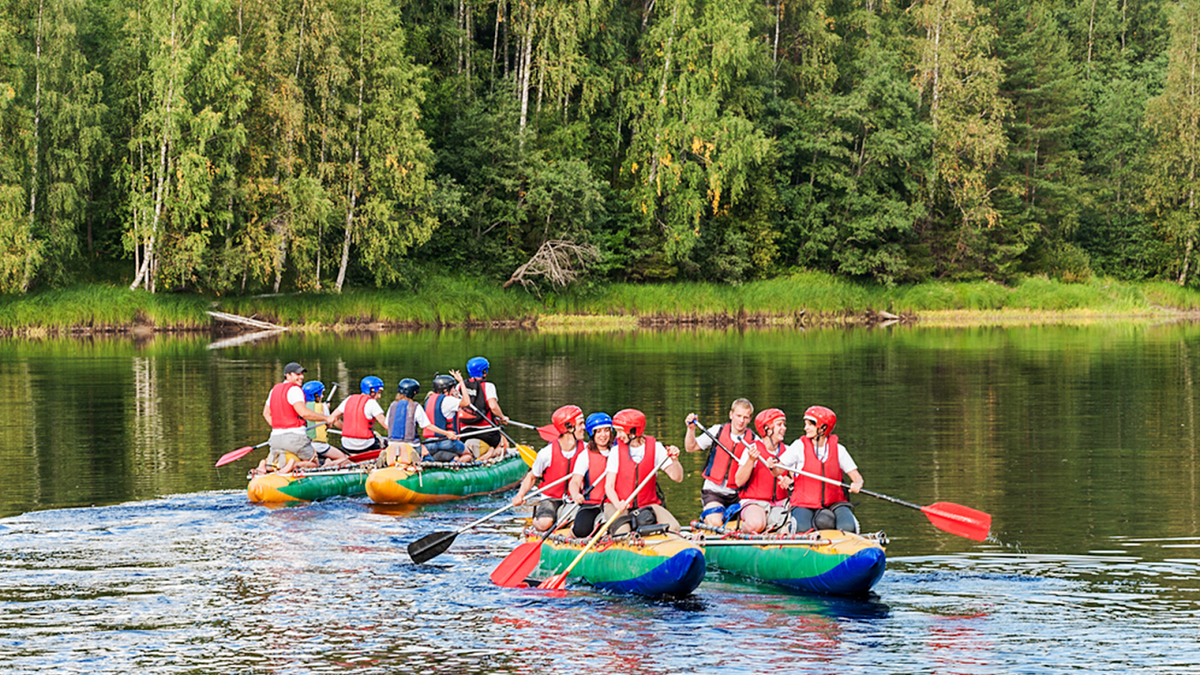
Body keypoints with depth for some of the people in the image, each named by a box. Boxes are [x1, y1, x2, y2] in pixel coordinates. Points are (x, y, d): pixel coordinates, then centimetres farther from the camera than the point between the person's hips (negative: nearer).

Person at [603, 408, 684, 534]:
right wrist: (618, 505, -27)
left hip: (648, 504, 2)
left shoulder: (655, 447, -2)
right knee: (623, 532, -32)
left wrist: (674, 460, -26)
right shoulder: (617, 451, -4)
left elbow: (677, 478, -5)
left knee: (673, 528, -22)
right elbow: (609, 486, -7)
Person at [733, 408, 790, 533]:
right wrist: (751, 460, -23)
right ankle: (744, 530, -1)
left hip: (780, 504, 5)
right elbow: (739, 481, -10)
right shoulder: (753, 449, -6)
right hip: (754, 502, -5)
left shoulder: (786, 451, 10)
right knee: (755, 524, -38)